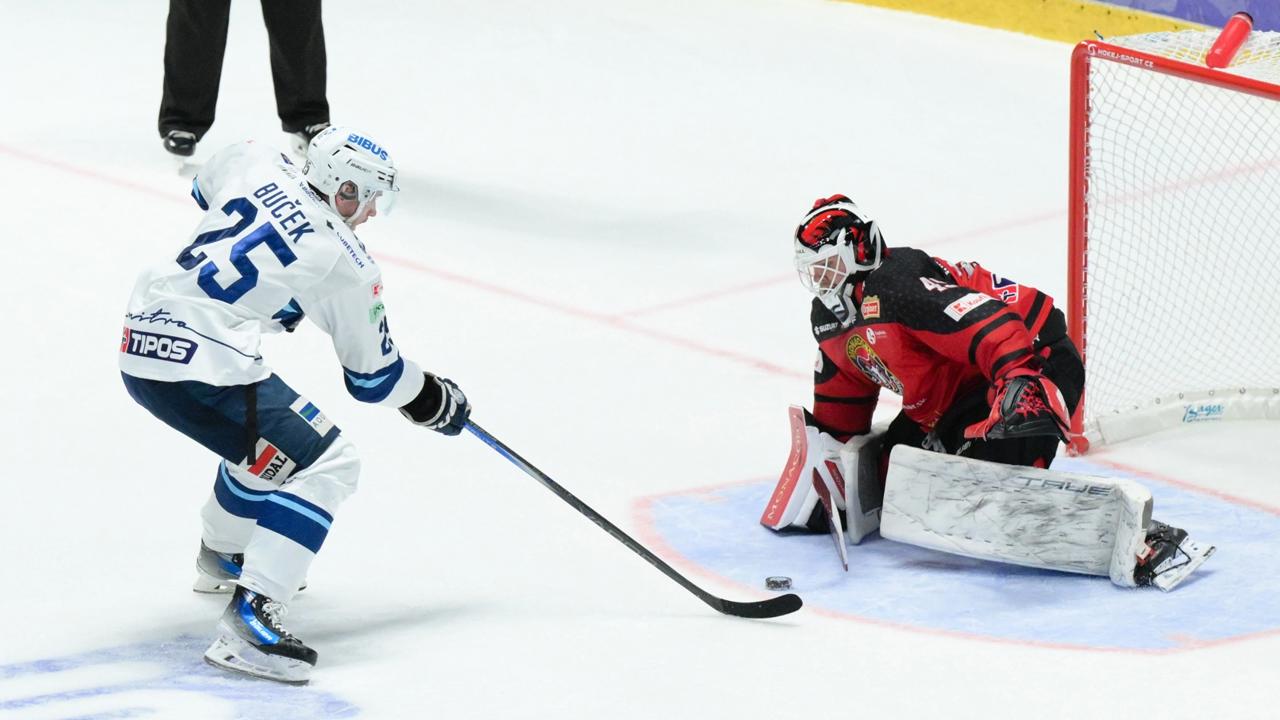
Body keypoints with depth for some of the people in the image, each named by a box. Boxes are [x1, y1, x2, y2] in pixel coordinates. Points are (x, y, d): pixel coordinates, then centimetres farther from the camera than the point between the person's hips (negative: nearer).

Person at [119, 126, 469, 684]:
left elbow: (205, 191, 34)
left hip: (141, 337, 9)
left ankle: (222, 555, 52)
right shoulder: (345, 266, -6)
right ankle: (248, 620, -17)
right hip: (202, 365, -9)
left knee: (265, 431, 31)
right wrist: (432, 399, 25)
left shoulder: (252, 163, 8)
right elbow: (373, 377, 6)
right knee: (324, 464, -6)